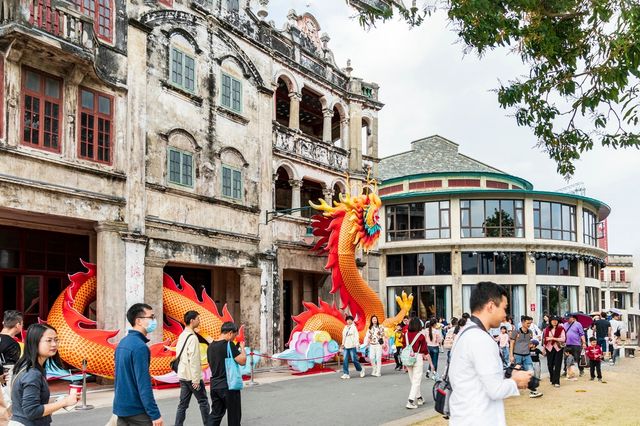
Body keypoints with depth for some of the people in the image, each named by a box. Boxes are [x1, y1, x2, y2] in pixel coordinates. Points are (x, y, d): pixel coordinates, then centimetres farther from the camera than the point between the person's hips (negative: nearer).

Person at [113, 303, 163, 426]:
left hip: (121, 408, 9)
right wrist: (155, 414, -19)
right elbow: (144, 384, -21)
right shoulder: (139, 347, -18)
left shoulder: (123, 343, 10)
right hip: (137, 411, -9)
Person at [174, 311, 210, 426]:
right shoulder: (192, 337, -17)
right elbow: (193, 360, -21)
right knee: (203, 402, 5)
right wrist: (196, 379, -19)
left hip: (182, 376, 8)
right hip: (192, 377, -8)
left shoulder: (182, 336, 11)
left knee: (183, 404, 8)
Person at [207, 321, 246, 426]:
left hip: (214, 384, 7)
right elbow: (242, 361, -19)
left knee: (215, 413, 12)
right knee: (234, 415, 7)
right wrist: (242, 348, -1)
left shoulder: (211, 346, 9)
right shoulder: (229, 344, -15)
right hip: (228, 385, -7)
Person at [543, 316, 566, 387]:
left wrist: (553, 338, -15)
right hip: (549, 348, 3)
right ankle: (552, 380, 23)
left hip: (558, 348, -3)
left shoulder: (561, 329, -3)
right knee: (550, 365, 6)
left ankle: (556, 382, -1)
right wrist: (544, 347, 10)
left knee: (557, 365, -4)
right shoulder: (547, 329, 6)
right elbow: (545, 339, 12)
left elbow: (563, 339, -10)